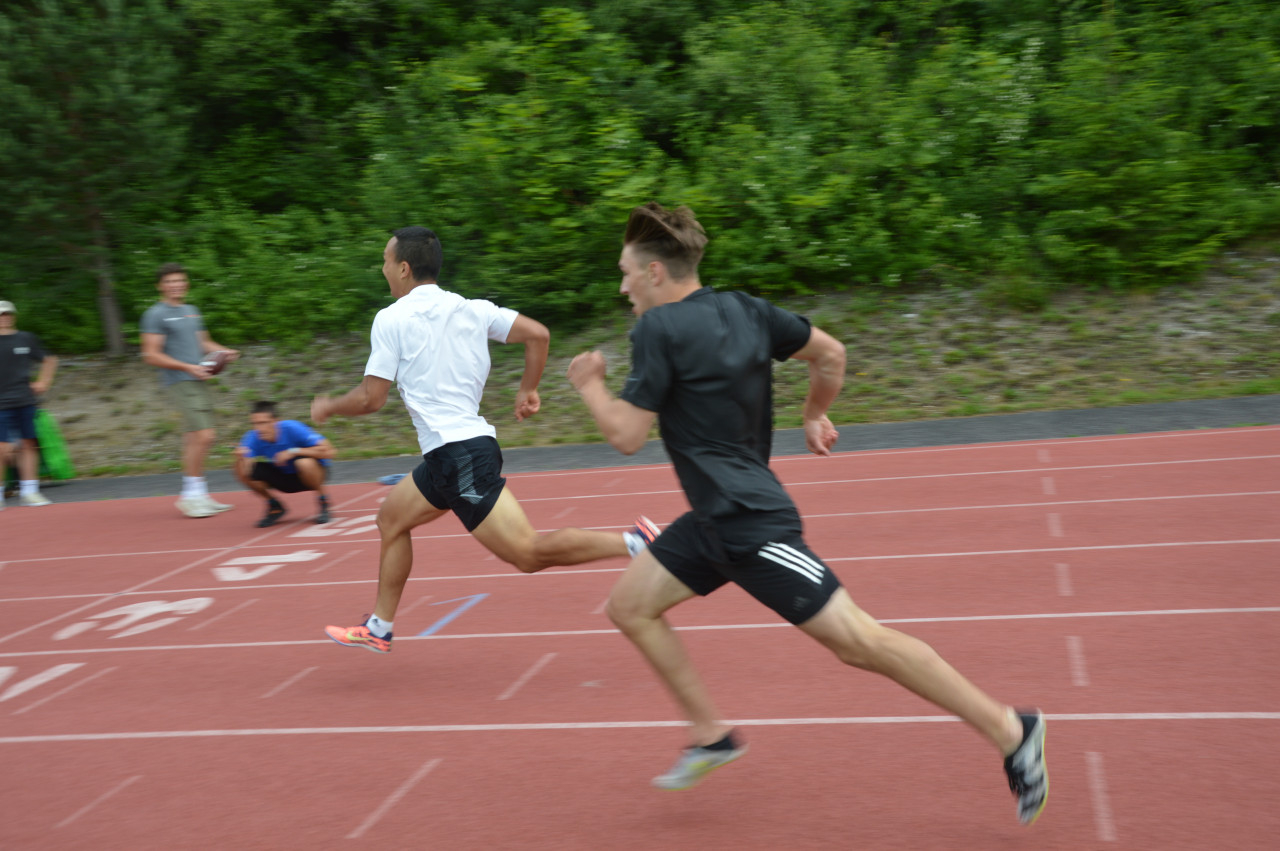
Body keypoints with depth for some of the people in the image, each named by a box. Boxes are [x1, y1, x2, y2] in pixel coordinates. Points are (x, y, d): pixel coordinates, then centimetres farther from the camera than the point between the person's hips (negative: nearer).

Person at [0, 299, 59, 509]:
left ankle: (29, 492, 13)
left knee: (28, 445, 5)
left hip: (26, 402, 3)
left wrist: (43, 382, 12)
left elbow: (49, 360, 22)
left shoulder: (27, 339, 8)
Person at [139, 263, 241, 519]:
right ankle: (191, 495, -10)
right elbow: (151, 355, -10)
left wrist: (226, 352, 6)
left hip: (198, 382, 8)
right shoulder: (156, 315, -4)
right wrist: (188, 367, -18)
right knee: (203, 436, -17)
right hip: (180, 383, -8)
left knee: (196, 439, 8)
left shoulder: (192, 311, 20)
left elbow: (204, 342, 27)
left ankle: (199, 495, 13)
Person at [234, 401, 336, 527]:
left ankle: (323, 500, -9)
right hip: (283, 477, 4)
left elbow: (329, 452, -31)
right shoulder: (253, 438, -18)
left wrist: (294, 451, -32)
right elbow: (243, 473, -25)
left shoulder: (292, 429, -27)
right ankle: (275, 506, 4)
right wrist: (240, 458, -46)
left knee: (305, 462, -39)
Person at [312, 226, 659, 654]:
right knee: (391, 518, 22)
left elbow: (370, 398, -7)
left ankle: (633, 542, -18)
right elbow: (538, 334, 2)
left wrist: (327, 407, 13)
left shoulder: (391, 319, -7)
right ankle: (378, 628, 30)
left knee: (528, 554, -9)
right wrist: (528, 390, 14)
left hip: (456, 454, -9)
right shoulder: (472, 309, 10)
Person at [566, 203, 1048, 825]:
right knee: (628, 606, 12)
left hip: (753, 526, -10)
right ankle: (711, 735, 20)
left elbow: (627, 435, -14)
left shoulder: (658, 328, -15)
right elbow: (830, 354, 14)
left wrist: (589, 385, 3)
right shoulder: (743, 309, 7)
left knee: (859, 642, -7)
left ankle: (1011, 732, 1)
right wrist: (815, 416, 29)